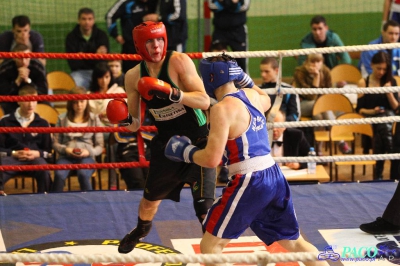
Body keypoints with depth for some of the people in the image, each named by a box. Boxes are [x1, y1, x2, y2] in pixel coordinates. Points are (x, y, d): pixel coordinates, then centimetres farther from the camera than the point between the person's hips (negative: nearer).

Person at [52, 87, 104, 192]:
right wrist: (65, 149, -10)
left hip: (86, 157, 0)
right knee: (59, 175, -34)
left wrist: (89, 152, -11)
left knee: (83, 174, -36)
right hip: (66, 156, 0)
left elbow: (100, 146, 9)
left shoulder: (94, 119, 10)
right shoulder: (62, 118, 10)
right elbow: (55, 143, 10)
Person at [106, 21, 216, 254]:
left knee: (204, 206, -14)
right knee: (151, 197, 24)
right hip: (166, 143, 5)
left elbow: (204, 101, -26)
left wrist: (172, 93, -39)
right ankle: (141, 230, 55)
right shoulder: (133, 77, -5)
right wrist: (125, 120, -22)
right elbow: (135, 124, 1)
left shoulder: (179, 61, -20)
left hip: (198, 142, -5)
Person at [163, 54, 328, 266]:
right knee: (295, 242, 21)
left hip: (249, 182, -8)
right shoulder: (253, 95, 10)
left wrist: (185, 151, 1)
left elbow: (212, 159, -16)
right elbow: (266, 101, 38)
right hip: (274, 177, 8)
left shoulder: (223, 108, -12)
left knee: (210, 246, 1)